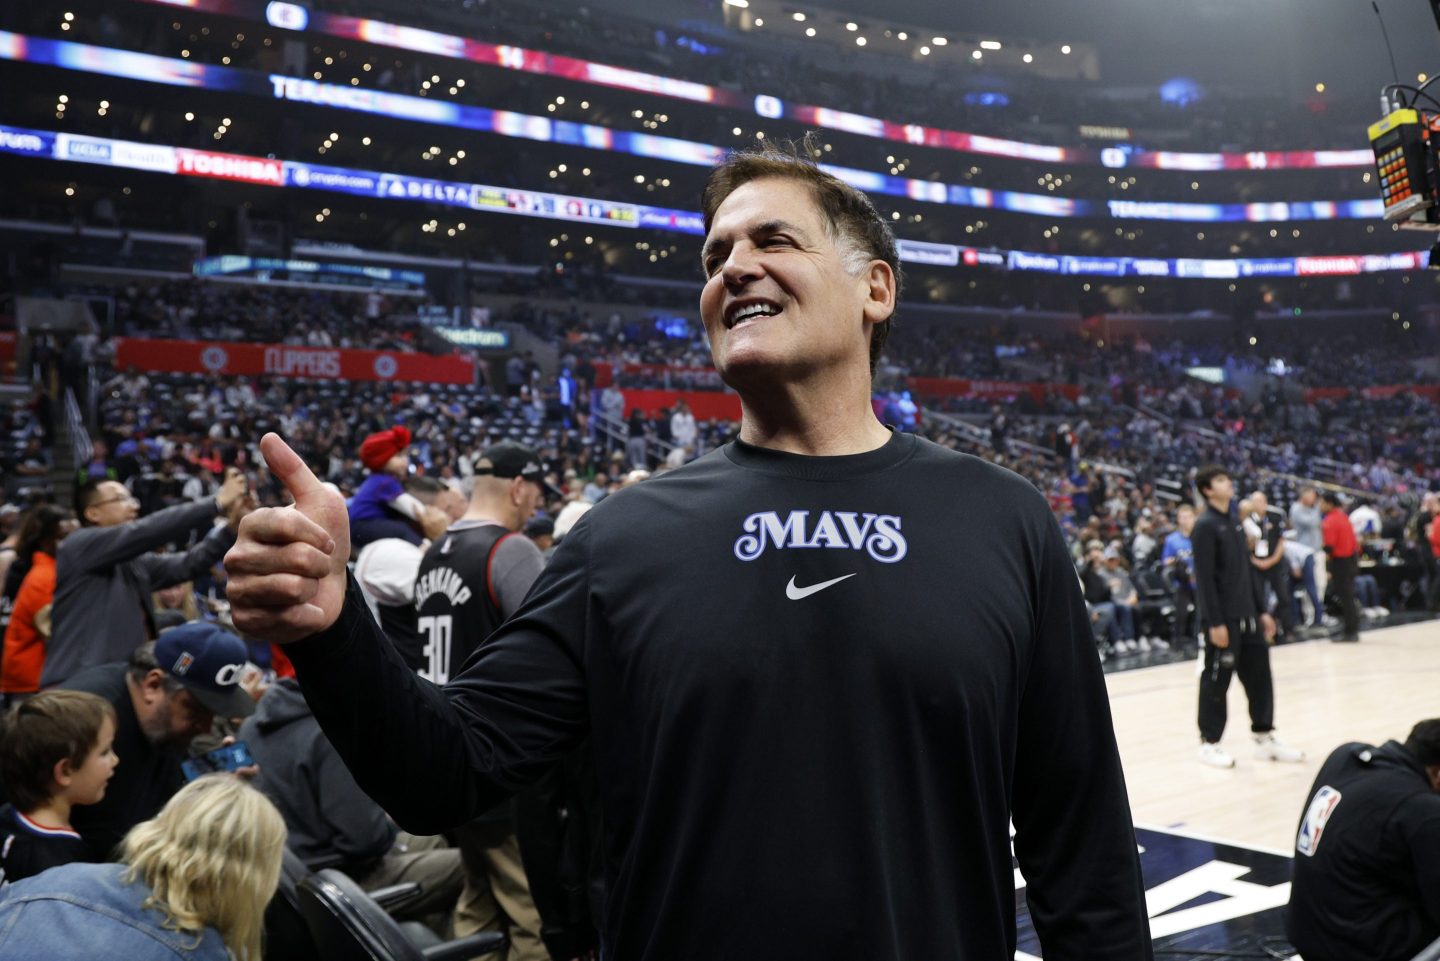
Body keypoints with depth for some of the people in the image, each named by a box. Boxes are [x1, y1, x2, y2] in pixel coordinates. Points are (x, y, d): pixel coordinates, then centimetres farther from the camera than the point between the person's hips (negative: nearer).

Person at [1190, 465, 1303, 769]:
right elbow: (1205, 578, -16)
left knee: (1259, 675, 11)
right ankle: (1210, 743, 11)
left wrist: (1261, 610, 15)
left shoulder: (1235, 523, 14)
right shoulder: (1205, 526, -12)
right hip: (1223, 619, -8)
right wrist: (1214, 622, -19)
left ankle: (1264, 737, 22)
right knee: (1216, 681, 0)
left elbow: (1248, 570, 18)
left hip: (1247, 617, 8)